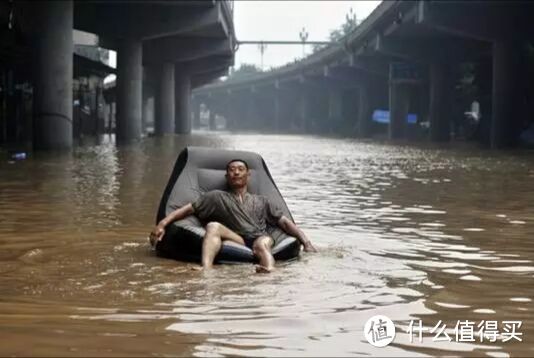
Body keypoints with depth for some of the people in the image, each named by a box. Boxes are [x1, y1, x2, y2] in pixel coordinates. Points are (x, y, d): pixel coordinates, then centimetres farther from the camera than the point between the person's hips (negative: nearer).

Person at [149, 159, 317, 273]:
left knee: (262, 243, -35)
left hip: (261, 240, 1)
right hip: (237, 242, -1)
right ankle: (206, 269, -53)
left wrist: (306, 243, 6)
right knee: (213, 226, -27)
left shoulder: (261, 201, 30)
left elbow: (285, 222, 22)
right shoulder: (217, 197, 24)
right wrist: (162, 223, -2)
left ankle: (270, 271, -69)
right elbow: (188, 209, 13)